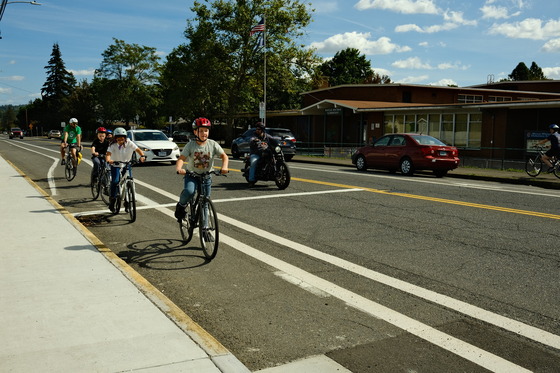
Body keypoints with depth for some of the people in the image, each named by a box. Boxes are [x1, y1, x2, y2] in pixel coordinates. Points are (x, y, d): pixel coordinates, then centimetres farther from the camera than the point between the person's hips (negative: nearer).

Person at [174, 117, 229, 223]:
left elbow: (224, 156, -9)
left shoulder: (213, 144, -4)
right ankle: (181, 206, 1)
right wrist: (179, 169, -37)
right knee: (189, 191, -30)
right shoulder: (190, 145, -8)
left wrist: (224, 167, -30)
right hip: (191, 175, -2)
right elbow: (181, 159, -15)